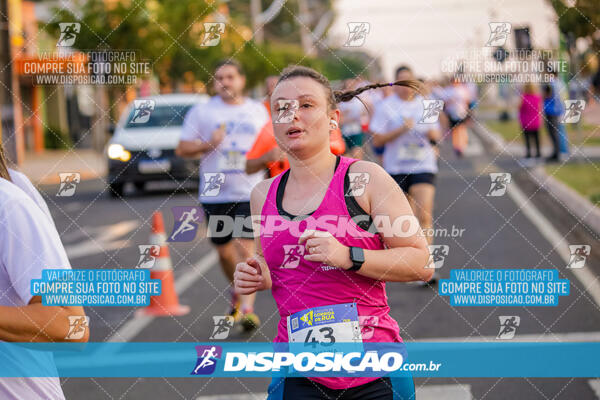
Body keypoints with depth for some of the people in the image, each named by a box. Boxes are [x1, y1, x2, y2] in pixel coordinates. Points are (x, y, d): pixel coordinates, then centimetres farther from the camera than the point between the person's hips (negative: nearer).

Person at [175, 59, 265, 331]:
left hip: (249, 192, -1)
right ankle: (237, 294, 38)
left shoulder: (258, 111, 9)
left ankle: (248, 308, -14)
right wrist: (208, 144, -17)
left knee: (246, 248, -13)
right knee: (224, 250, 12)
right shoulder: (202, 112, 2)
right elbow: (182, 148, 0)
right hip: (215, 194, 1)